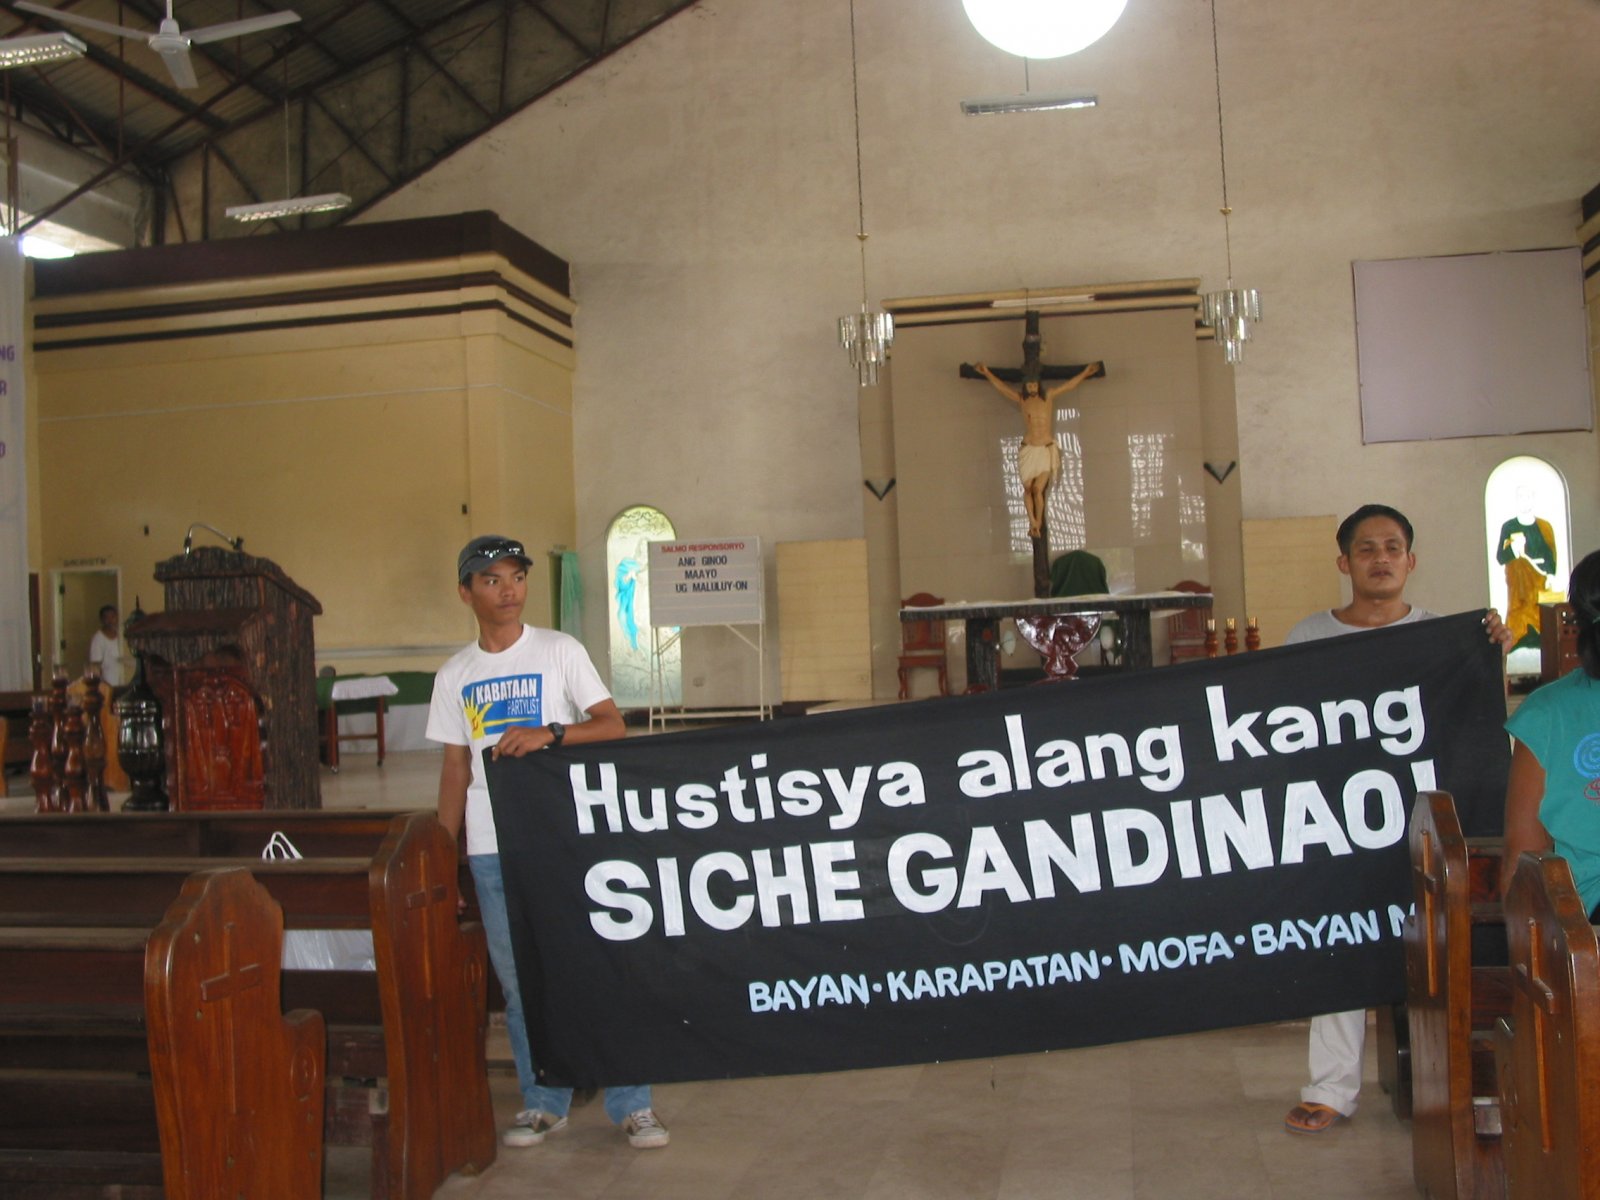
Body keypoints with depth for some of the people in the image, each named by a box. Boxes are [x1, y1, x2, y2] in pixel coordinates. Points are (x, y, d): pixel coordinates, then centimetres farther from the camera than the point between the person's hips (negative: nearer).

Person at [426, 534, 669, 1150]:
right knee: (520, 980, 8)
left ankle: (632, 1104, 8)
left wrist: (550, 733, -22)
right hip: (491, 848, 3)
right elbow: (455, 765, 14)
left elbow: (612, 725, -5)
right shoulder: (454, 676, 10)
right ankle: (543, 1102, 23)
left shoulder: (560, 651, 0)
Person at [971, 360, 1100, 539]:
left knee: (1038, 489, -11)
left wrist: (1085, 373, 10)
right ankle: (1032, 522, 8)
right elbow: (1001, 387, 11)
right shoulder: (1021, 400, 8)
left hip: (1046, 450, -1)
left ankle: (1038, 524, -2)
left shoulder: (1048, 396, 8)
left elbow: (1069, 385, 12)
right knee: (1028, 489, -2)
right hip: (1028, 450, 1)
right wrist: (987, 373, 8)